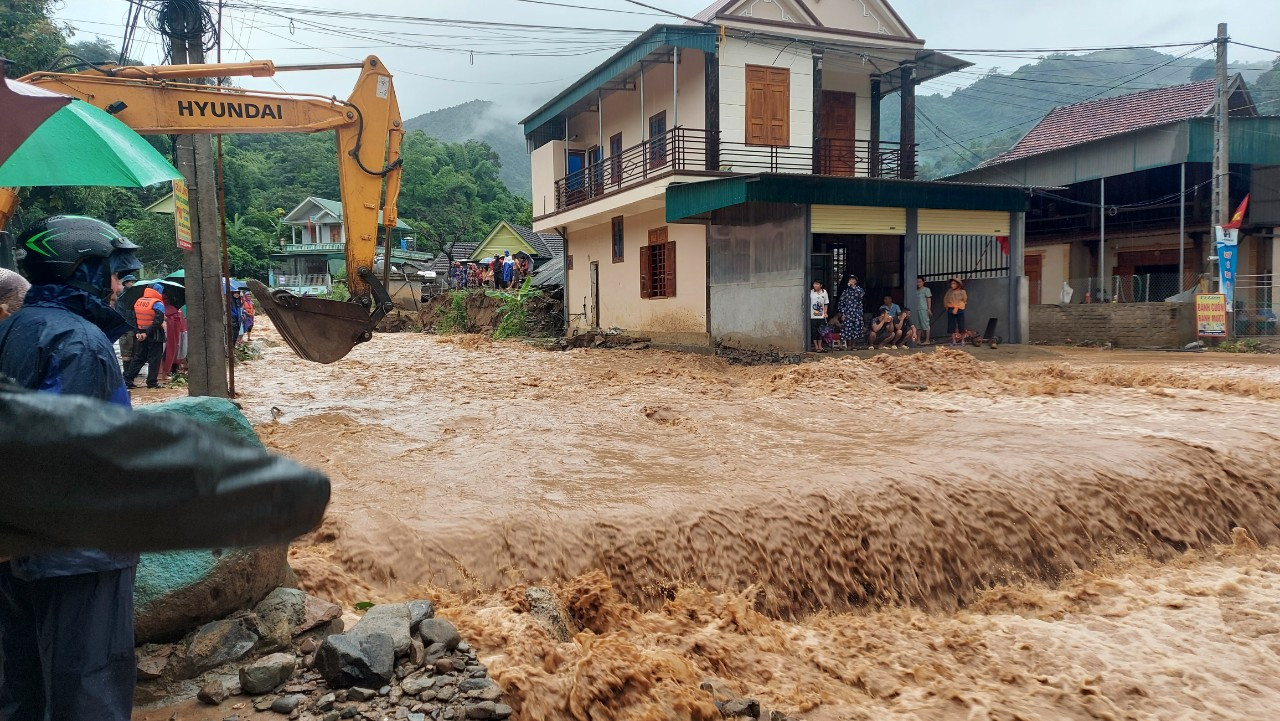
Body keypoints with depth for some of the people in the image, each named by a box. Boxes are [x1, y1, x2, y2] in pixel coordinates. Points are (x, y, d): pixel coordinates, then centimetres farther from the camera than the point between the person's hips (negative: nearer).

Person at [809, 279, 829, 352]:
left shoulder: (824, 292, 3)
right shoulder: (811, 292, -4)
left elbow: (826, 304, 8)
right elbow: (808, 303, -3)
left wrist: (825, 313, 0)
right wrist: (808, 313, -9)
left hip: (821, 316, 2)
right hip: (813, 316, -2)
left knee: (820, 331, 6)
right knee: (814, 331, 1)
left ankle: (820, 346, 15)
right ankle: (816, 346, 10)